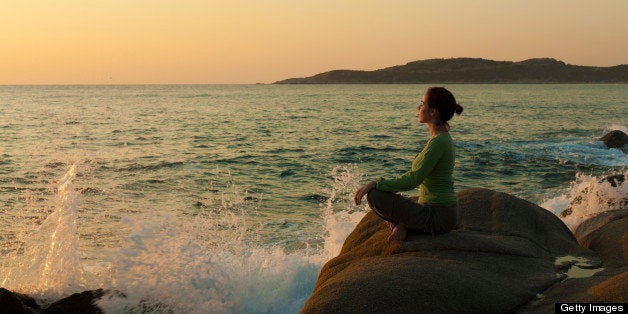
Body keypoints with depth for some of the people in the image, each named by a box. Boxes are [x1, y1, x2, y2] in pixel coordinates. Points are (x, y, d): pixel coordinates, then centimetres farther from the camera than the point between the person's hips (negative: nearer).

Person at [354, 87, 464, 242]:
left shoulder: (439, 142, -20)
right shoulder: (442, 138, 11)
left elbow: (413, 180, -23)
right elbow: (418, 175, 16)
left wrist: (374, 184, -17)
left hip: (438, 217, -10)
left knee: (375, 195, -18)